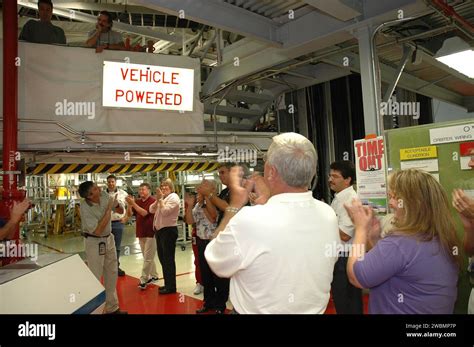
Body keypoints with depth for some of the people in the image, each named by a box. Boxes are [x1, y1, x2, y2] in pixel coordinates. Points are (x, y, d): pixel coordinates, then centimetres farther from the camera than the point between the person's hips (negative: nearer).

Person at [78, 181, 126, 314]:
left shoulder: (104, 195, -10)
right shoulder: (85, 208, -25)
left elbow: (121, 211, 3)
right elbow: (97, 230, -28)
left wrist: (116, 204, -20)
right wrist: (109, 209, -27)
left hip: (108, 238, 6)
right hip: (94, 242, -6)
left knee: (112, 274, 15)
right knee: (95, 277, 2)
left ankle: (112, 307, 31)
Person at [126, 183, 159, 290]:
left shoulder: (152, 201, -11)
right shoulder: (138, 201, 8)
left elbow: (144, 213, -22)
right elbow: (129, 214, 3)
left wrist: (133, 203, -23)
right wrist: (129, 204, -13)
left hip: (150, 233, -7)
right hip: (140, 233, 7)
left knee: (147, 258, -3)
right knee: (148, 257, 16)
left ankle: (143, 280, 0)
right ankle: (154, 276, 28)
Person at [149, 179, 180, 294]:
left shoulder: (173, 197, -10)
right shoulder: (162, 198, 16)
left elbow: (165, 211, -21)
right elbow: (151, 210, 10)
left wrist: (160, 199, -12)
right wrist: (157, 199, -2)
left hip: (169, 231, -9)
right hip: (159, 230, 9)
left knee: (168, 259, -4)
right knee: (162, 258, 15)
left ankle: (171, 286, 4)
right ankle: (167, 284, 26)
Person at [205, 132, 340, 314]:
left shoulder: (249, 220, -32)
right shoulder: (329, 216, -15)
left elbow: (216, 263, -15)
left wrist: (236, 203, -10)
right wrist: (267, 200, 0)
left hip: (257, 310, -4)